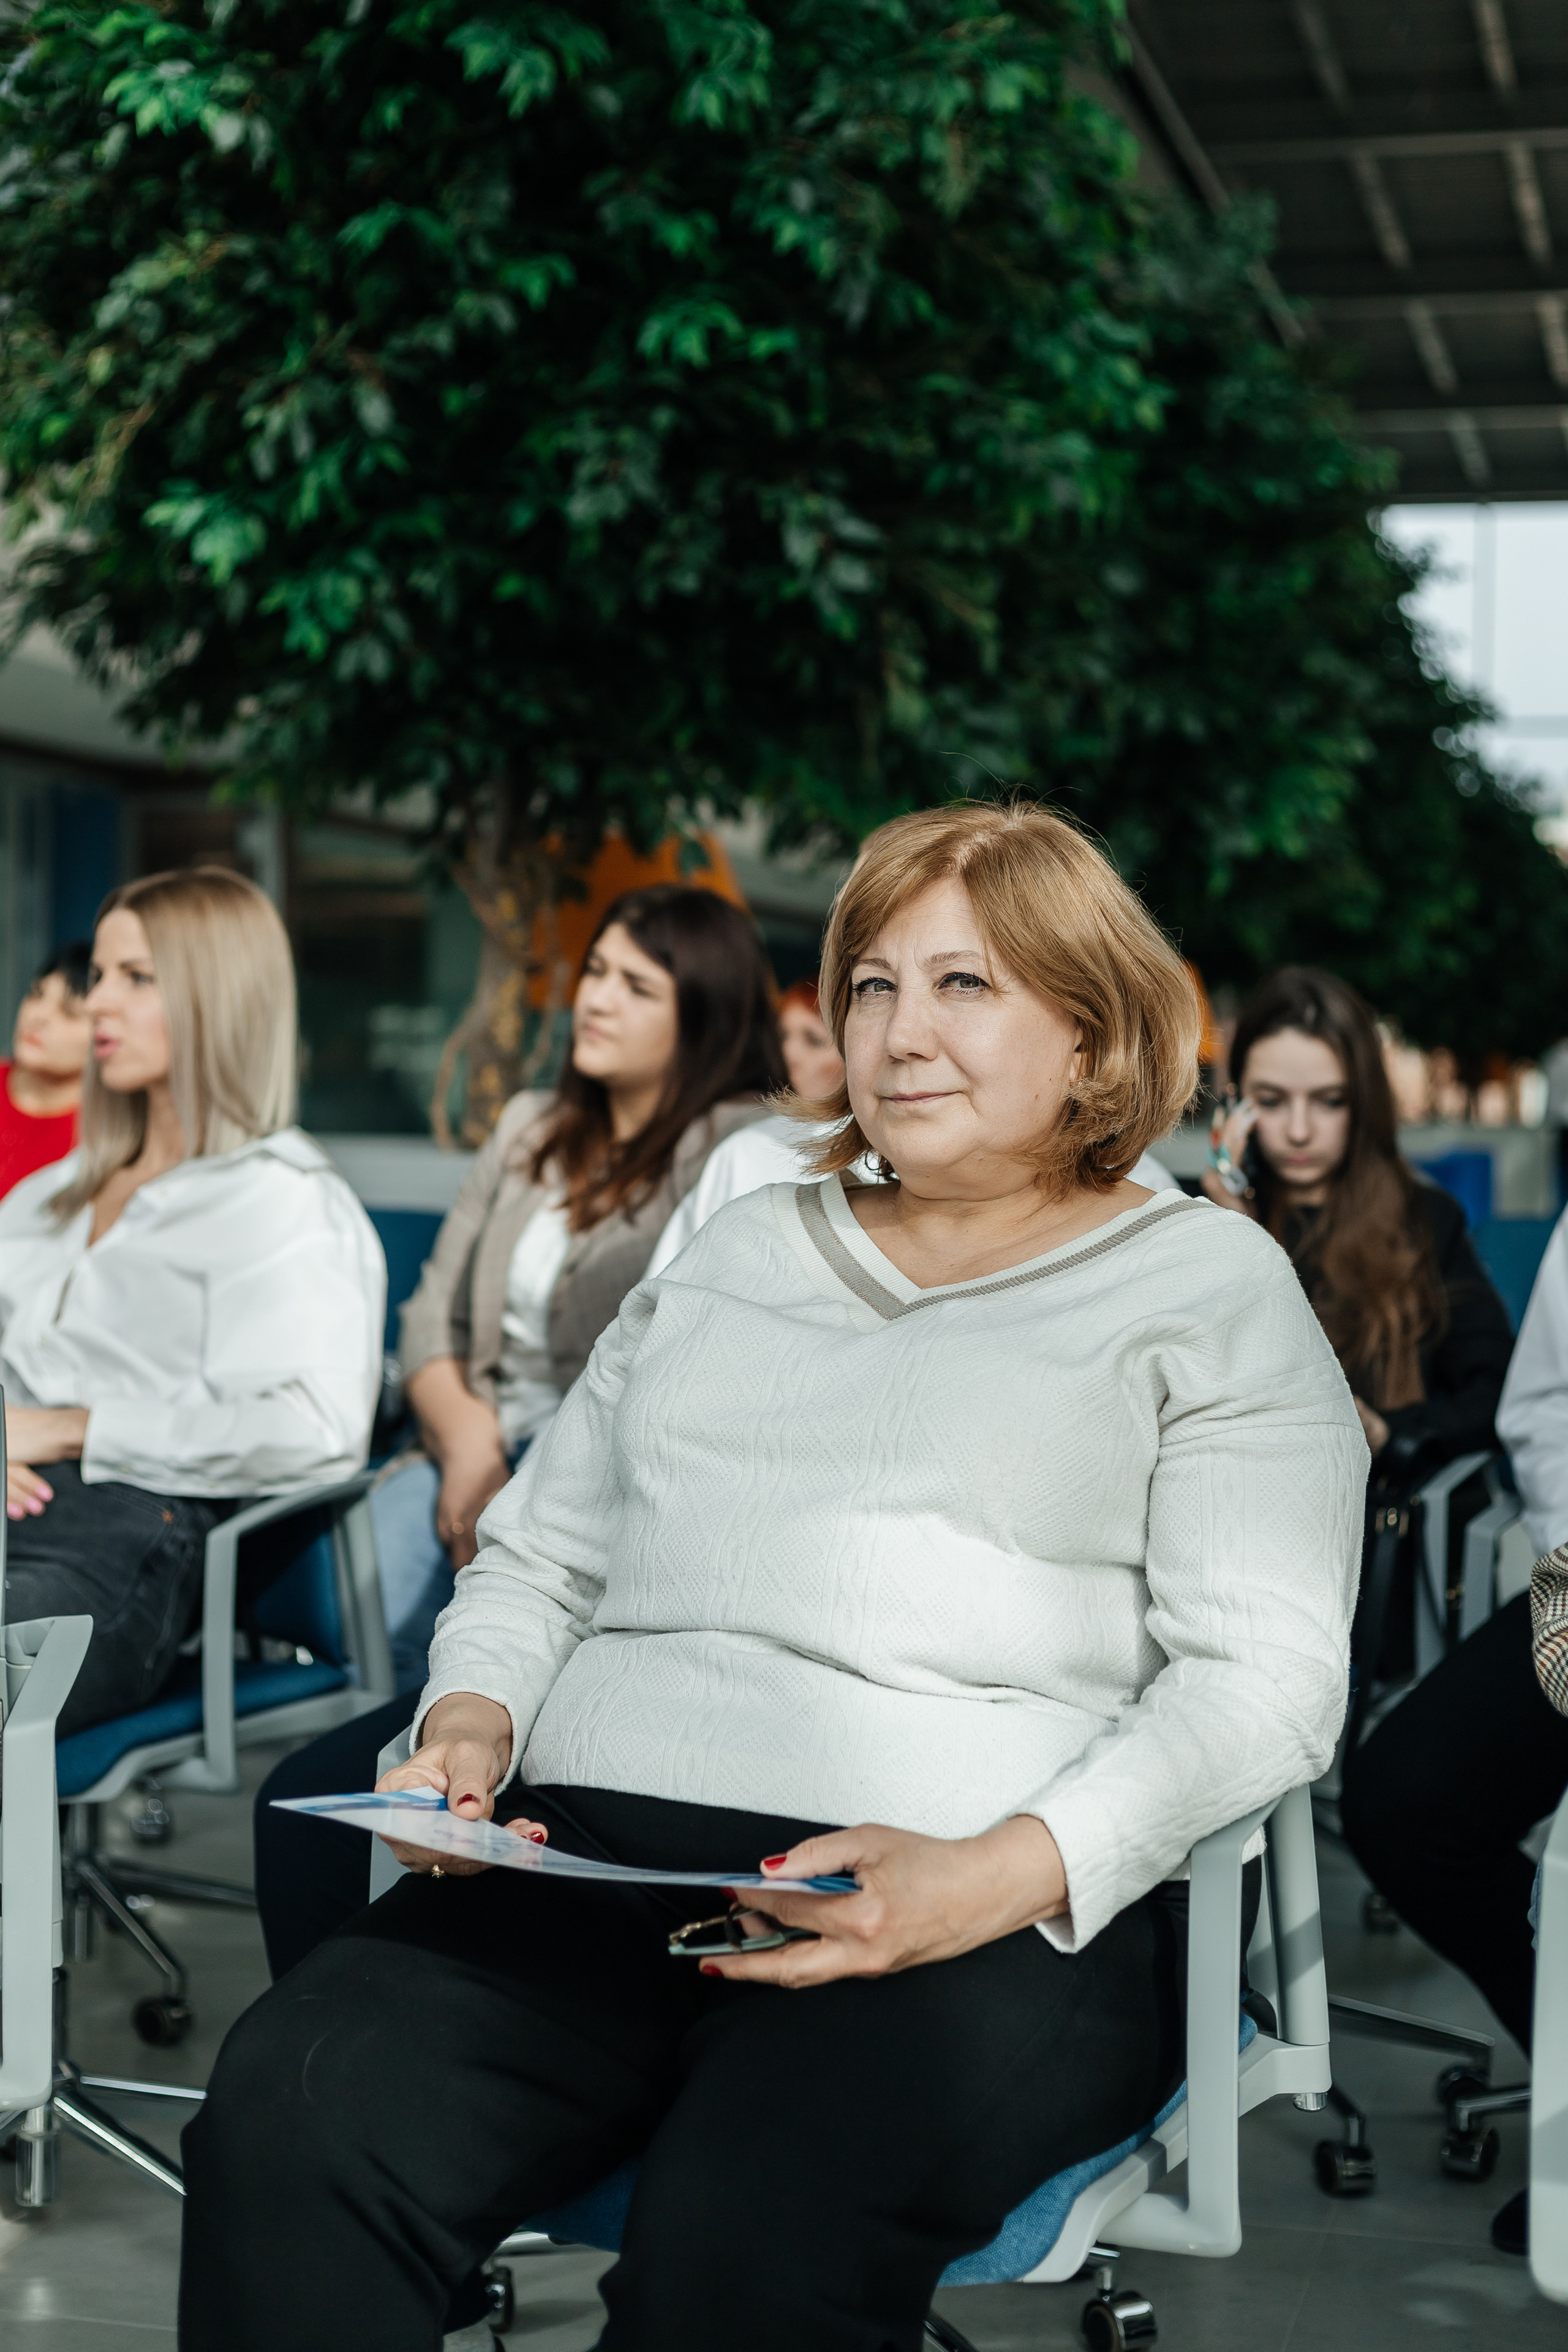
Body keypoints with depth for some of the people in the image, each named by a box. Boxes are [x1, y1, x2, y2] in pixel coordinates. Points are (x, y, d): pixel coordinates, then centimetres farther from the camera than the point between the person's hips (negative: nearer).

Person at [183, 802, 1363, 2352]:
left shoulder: (1211, 1284, 10)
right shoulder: (736, 1254, 26)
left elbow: (1263, 1680, -1)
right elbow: (538, 1553, 26)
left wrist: (1000, 1873, -17)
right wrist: (472, 1720, 3)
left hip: (998, 1917, -4)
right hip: (591, 1857, 4)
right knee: (287, 2118, -26)